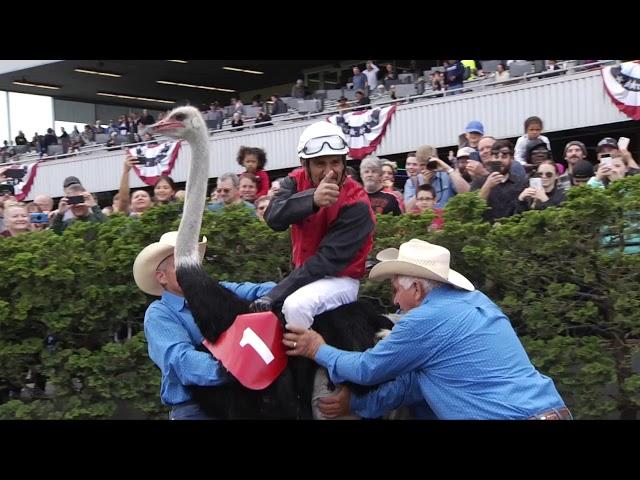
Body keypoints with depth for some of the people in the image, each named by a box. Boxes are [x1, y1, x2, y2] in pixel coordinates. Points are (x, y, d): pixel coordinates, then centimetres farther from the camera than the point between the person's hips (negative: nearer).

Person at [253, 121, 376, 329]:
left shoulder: (356, 204, -18)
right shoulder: (296, 182, -2)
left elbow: (327, 260, -22)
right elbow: (274, 218, -21)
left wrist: (274, 295, -26)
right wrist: (312, 200, -41)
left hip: (340, 279, -6)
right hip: (304, 275, 6)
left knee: (296, 306, -32)